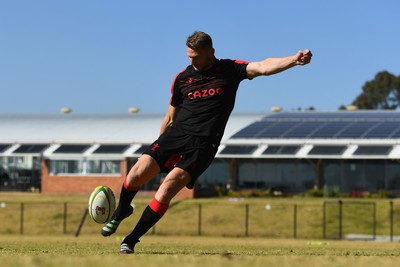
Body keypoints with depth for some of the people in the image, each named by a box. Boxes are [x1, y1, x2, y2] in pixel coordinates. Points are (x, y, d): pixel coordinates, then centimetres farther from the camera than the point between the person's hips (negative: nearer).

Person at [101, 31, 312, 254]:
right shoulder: (182, 78, 12)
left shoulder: (230, 70, 3)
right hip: (176, 134, 4)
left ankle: (131, 240, -7)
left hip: (203, 144, -4)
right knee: (137, 174, -11)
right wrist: (158, 149, 24)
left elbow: (262, 67, -12)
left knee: (168, 187, -19)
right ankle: (122, 211, 24)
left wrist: (294, 60, -28)